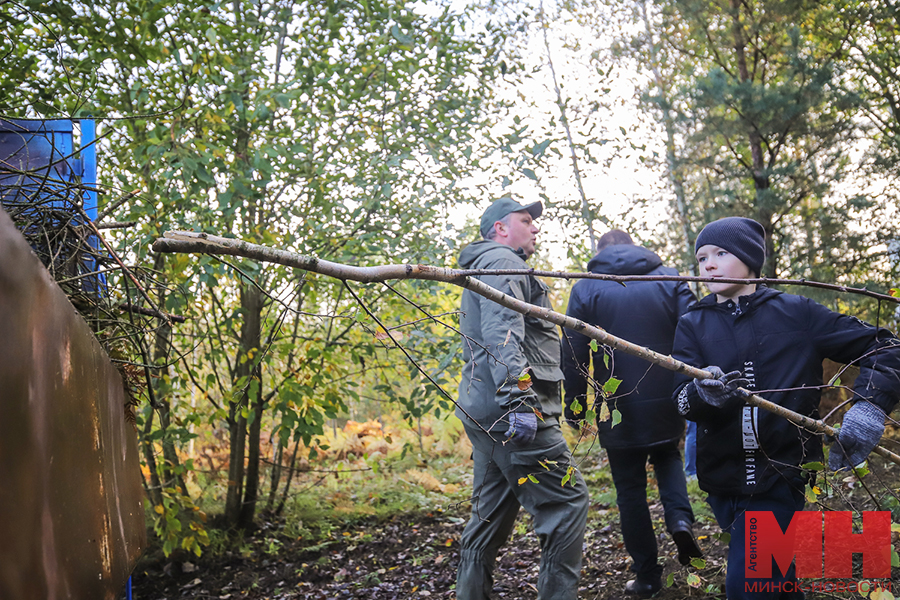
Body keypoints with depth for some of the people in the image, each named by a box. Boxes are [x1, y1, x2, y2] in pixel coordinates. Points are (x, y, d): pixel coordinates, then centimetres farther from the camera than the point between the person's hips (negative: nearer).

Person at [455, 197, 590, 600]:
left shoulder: (481, 270, 29)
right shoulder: (502, 262, -5)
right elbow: (501, 332, -20)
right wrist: (518, 398, -28)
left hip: (485, 414, 11)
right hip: (511, 411, -11)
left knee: (491, 516, 14)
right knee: (568, 501, -9)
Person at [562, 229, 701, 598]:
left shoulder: (586, 289, -1)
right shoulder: (670, 280, 2)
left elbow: (574, 357, -4)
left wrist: (575, 408, 4)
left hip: (619, 409, -1)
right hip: (666, 404, 2)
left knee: (630, 489, 9)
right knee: (667, 458, 27)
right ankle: (679, 516, 1)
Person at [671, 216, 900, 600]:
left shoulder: (795, 313, 0)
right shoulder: (693, 324, 5)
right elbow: (682, 398, -9)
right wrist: (703, 393, -33)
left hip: (780, 477, -3)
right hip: (723, 478, 3)